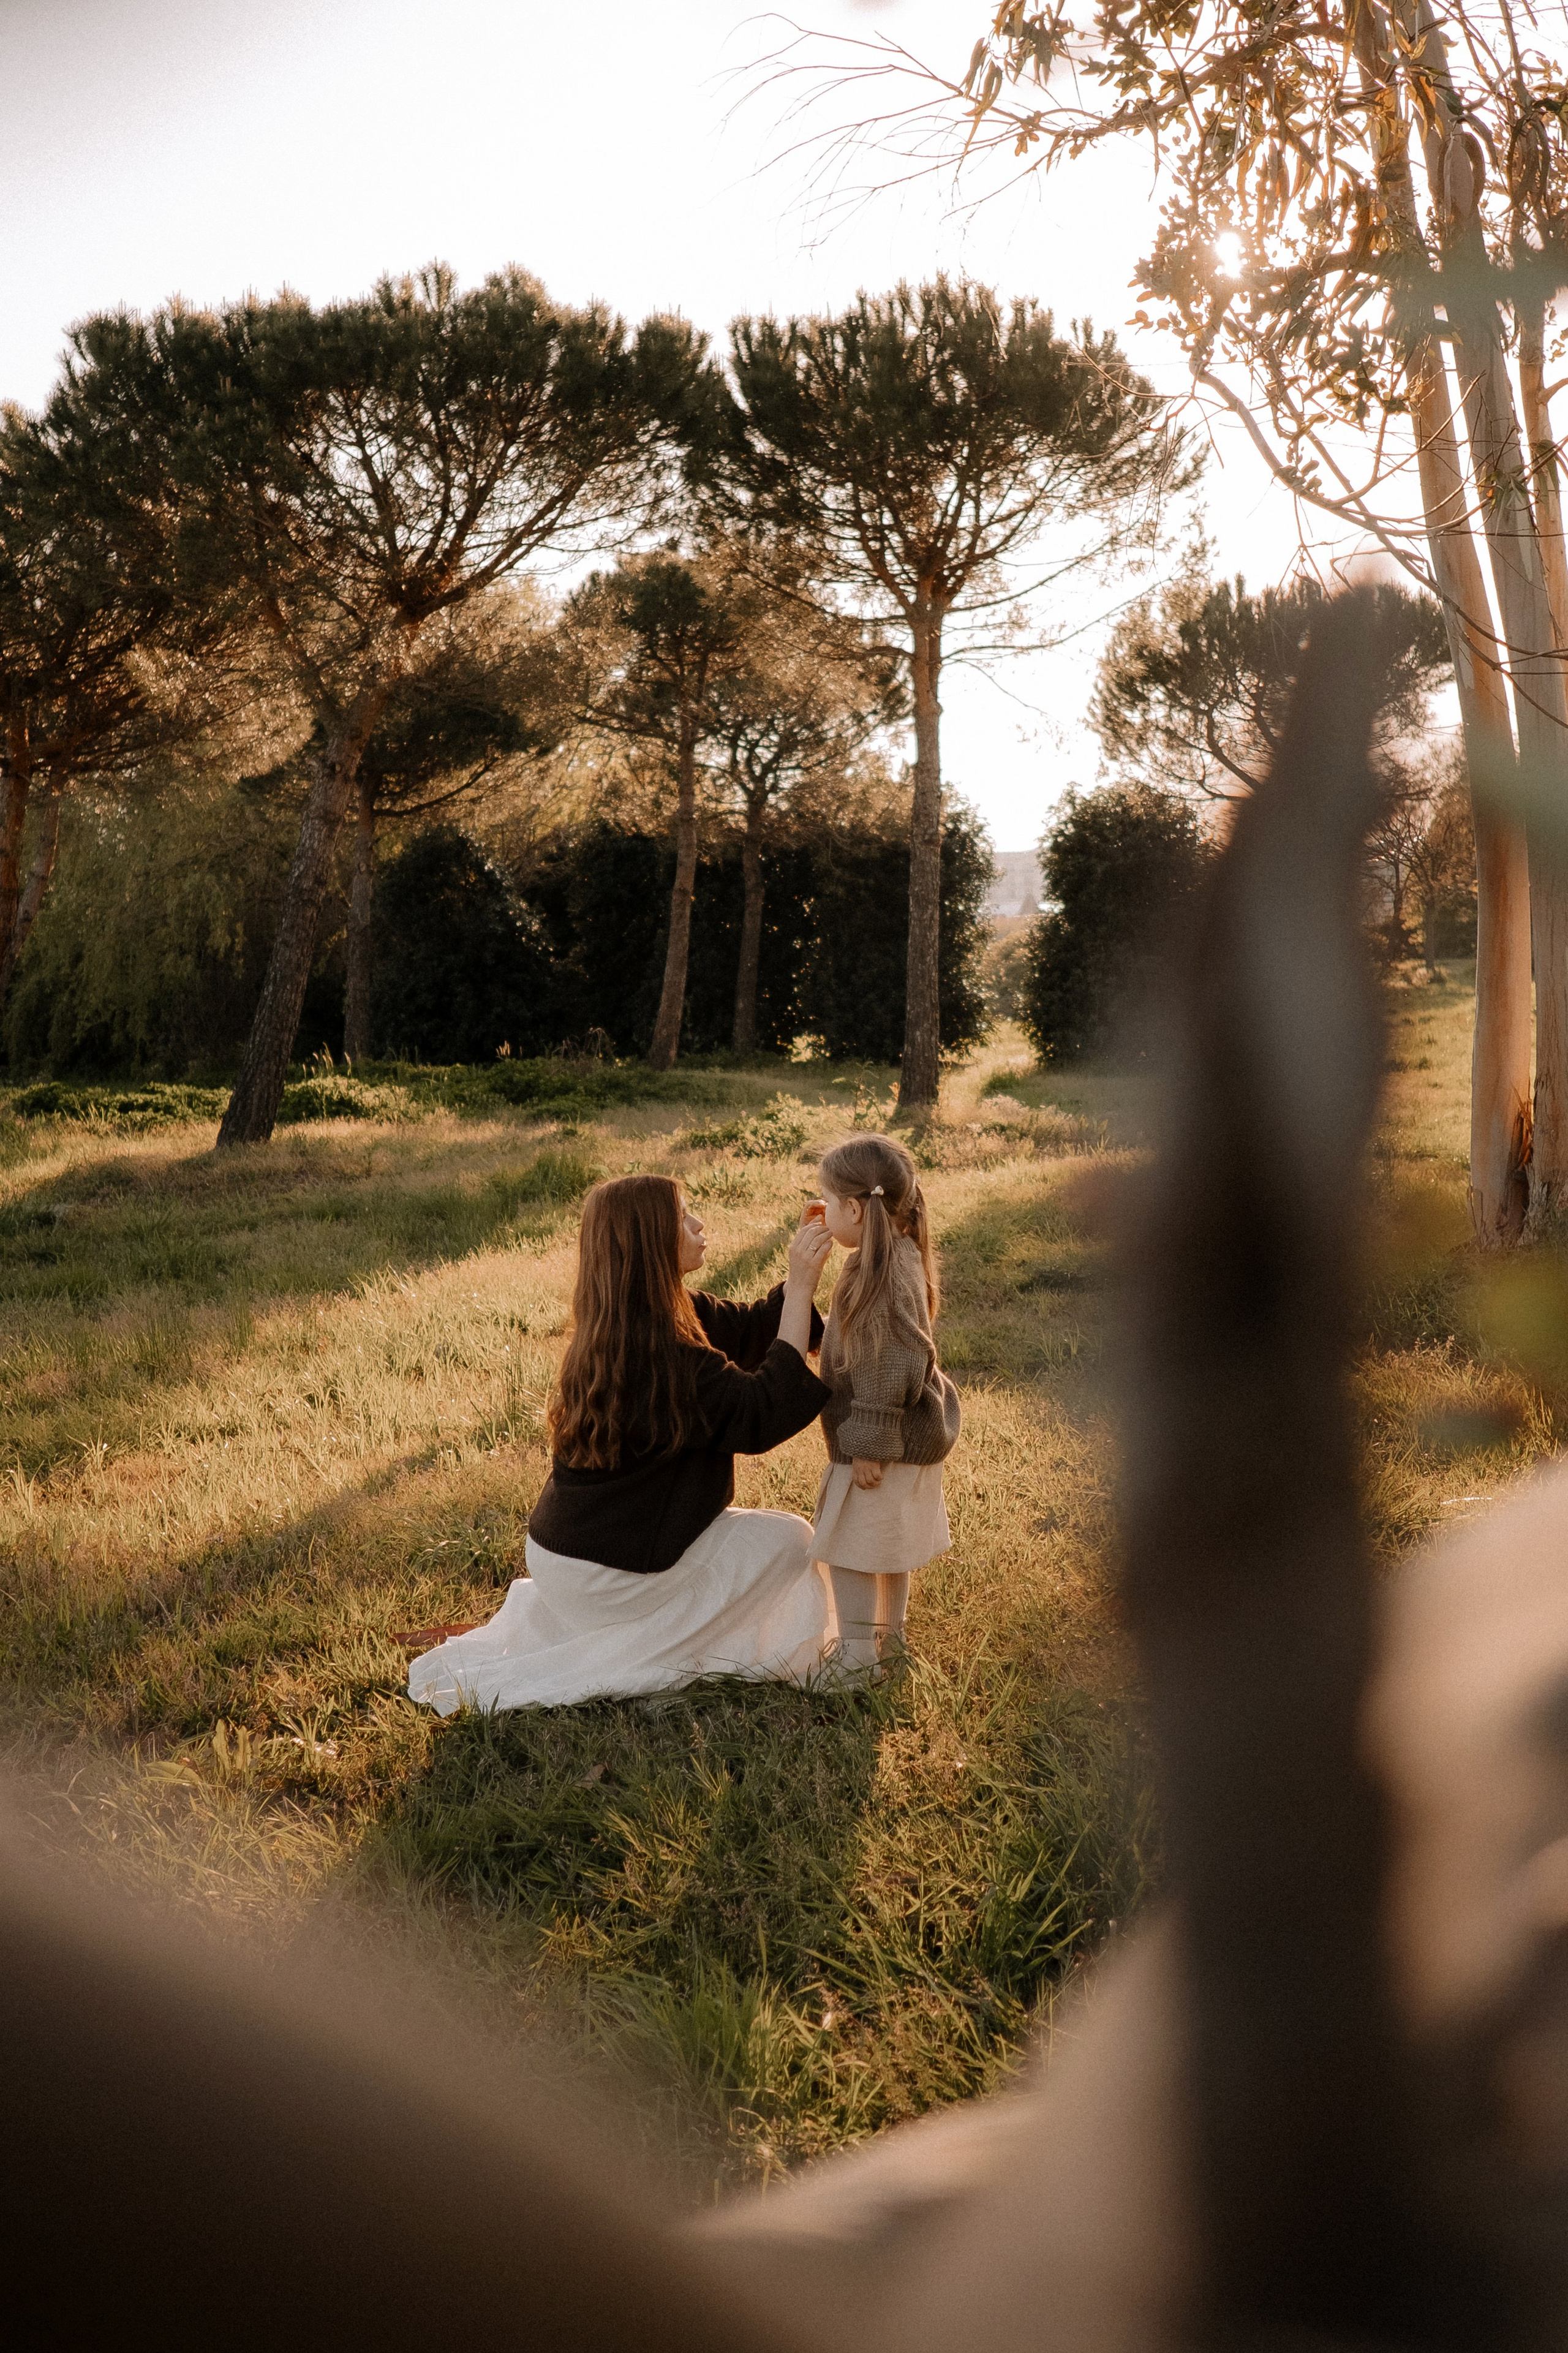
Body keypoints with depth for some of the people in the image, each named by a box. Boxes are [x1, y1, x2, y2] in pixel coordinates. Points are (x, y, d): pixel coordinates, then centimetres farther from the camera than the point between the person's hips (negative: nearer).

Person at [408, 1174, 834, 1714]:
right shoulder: (655, 1354, -28)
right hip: (605, 1571, -8)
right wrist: (801, 1289, -25)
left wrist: (802, 1277, -4)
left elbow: (748, 1332, 10)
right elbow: (763, 1414, -25)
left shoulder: (631, 1324, 1)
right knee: (788, 1539, 3)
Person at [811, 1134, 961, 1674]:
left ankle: (858, 1659, 12)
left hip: (882, 1446, -10)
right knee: (886, 1549, 24)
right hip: (904, 1437, 10)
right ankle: (888, 1638, 39)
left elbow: (885, 1370, -26)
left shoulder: (884, 1274, -27)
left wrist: (869, 1448, -20)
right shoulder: (899, 1256, 4)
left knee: (850, 1549, 2)